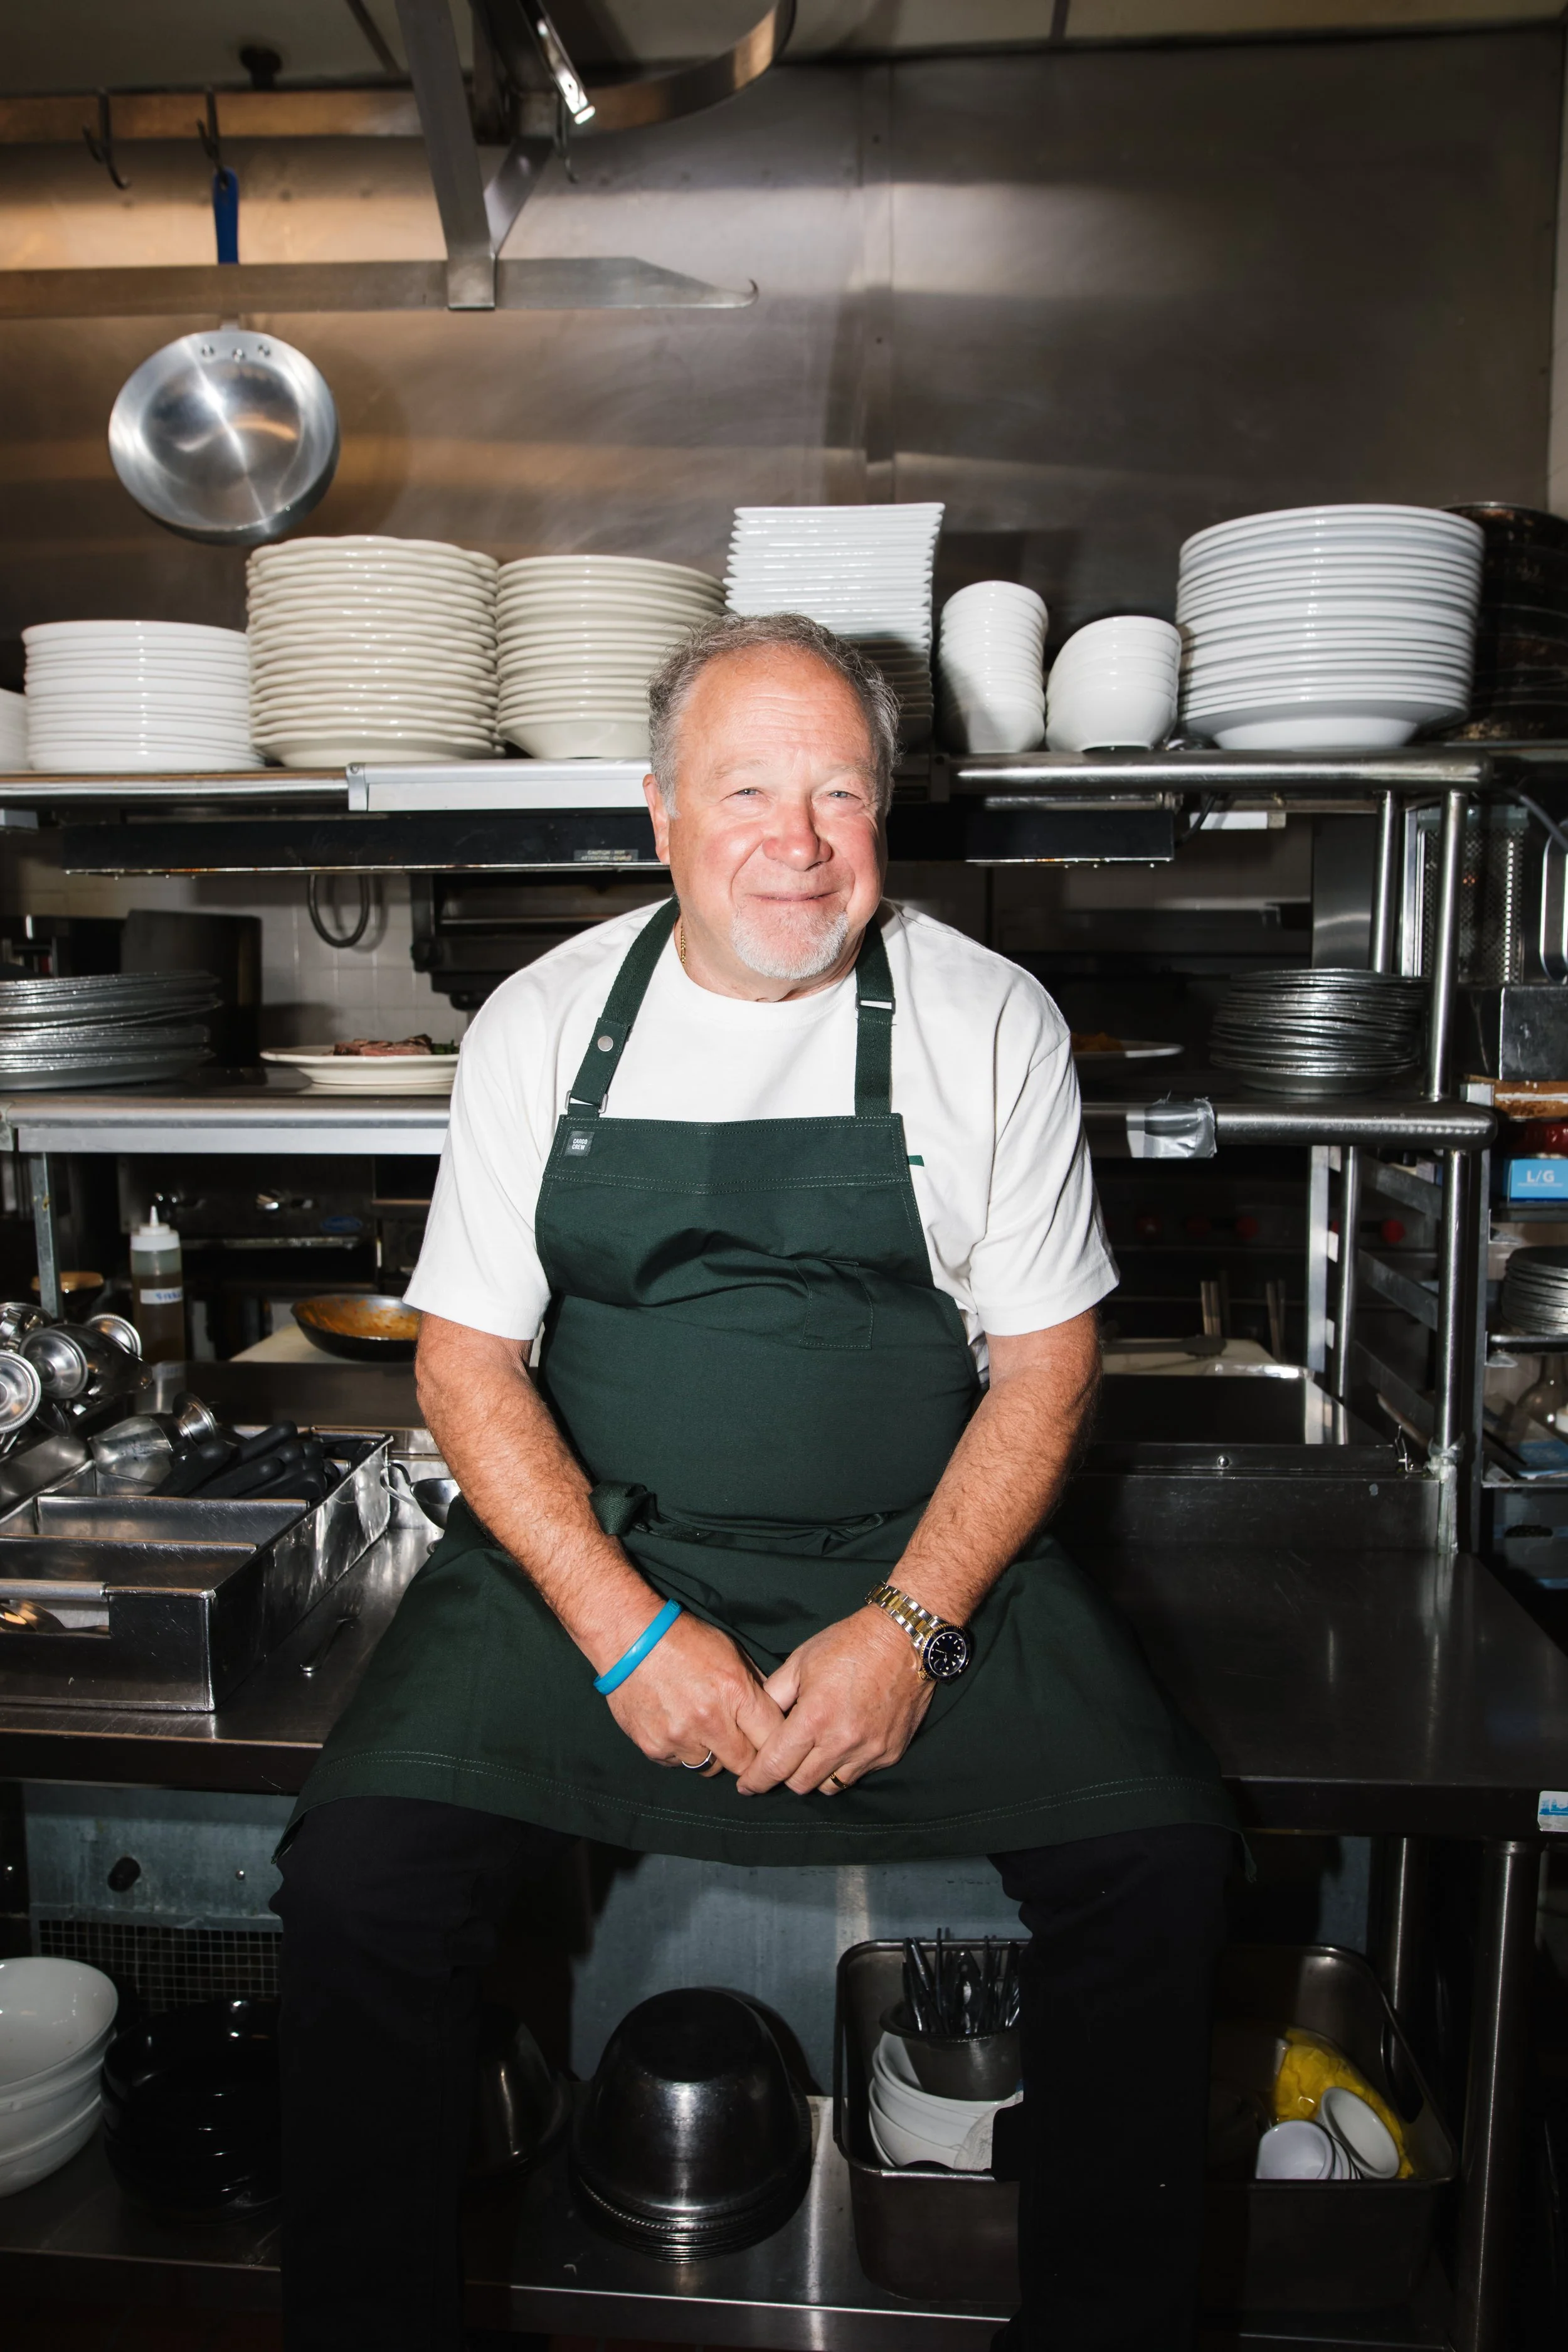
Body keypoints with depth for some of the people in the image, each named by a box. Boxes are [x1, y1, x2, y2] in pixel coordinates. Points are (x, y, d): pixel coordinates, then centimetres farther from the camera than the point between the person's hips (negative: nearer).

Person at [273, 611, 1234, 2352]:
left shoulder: (990, 1021, 0)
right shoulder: (540, 1023, 2)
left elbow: (1045, 1359, 1)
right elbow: (468, 1360, 1)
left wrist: (912, 1627, -12)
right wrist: (630, 1630, -12)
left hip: (921, 1558, 0)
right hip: (592, 1552, 1)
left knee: (1159, 1849, -18)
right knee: (356, 1871, -18)